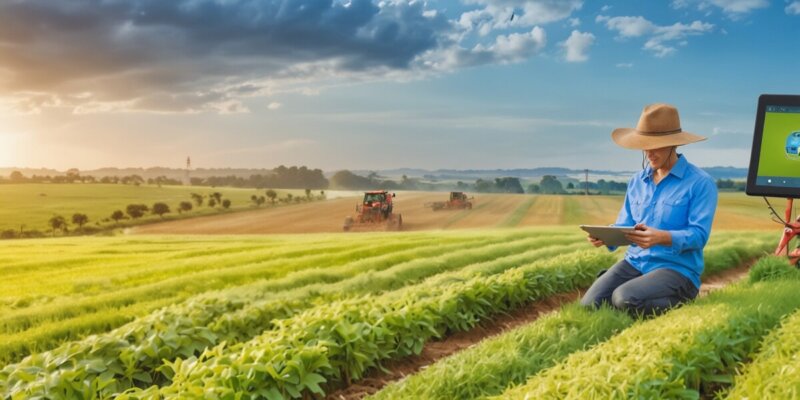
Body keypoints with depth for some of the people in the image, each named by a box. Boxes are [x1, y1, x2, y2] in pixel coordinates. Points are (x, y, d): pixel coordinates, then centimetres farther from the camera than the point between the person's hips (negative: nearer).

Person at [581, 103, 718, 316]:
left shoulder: (701, 183, -6)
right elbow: (624, 226, 11)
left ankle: (678, 304, -2)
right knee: (588, 306, -17)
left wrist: (662, 238, -34)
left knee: (624, 299, -32)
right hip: (634, 262, 5)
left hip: (678, 269, -5)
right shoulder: (637, 181, 13)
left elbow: (698, 235, -15)